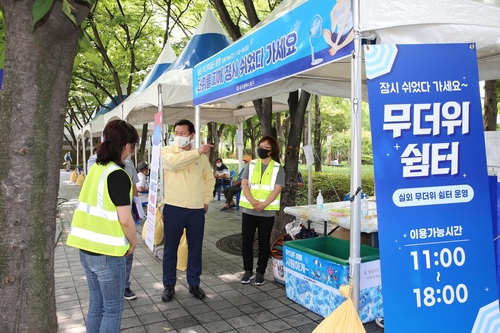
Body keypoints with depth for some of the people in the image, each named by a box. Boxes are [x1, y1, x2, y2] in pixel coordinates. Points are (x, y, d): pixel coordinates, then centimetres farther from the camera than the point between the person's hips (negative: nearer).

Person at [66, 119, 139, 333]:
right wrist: (133, 242, -3)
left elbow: (94, 207, 11)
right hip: (107, 252, -7)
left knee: (96, 304, 20)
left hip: (86, 248, 7)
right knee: (113, 308, 9)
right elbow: (125, 220, -20)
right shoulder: (118, 176, -18)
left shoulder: (95, 168, 5)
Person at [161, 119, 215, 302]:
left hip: (197, 209, 2)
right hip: (173, 207, -2)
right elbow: (174, 162, -25)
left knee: (195, 248, 11)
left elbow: (209, 179, 17)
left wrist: (206, 200, 9)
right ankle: (169, 285, 24)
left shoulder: (202, 156, 7)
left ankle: (194, 283, 27)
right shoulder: (167, 151, -2)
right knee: (170, 248, 8)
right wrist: (197, 152, -22)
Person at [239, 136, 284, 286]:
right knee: (246, 241, 5)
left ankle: (260, 272, 20)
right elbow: (244, 184, -1)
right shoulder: (251, 165, 7)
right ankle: (248, 271, 21)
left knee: (264, 243, 7)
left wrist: (263, 204, -19)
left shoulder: (278, 168, 2)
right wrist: (252, 201, -16)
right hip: (248, 210, 2)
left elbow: (277, 189, -7)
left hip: (267, 212, -2)